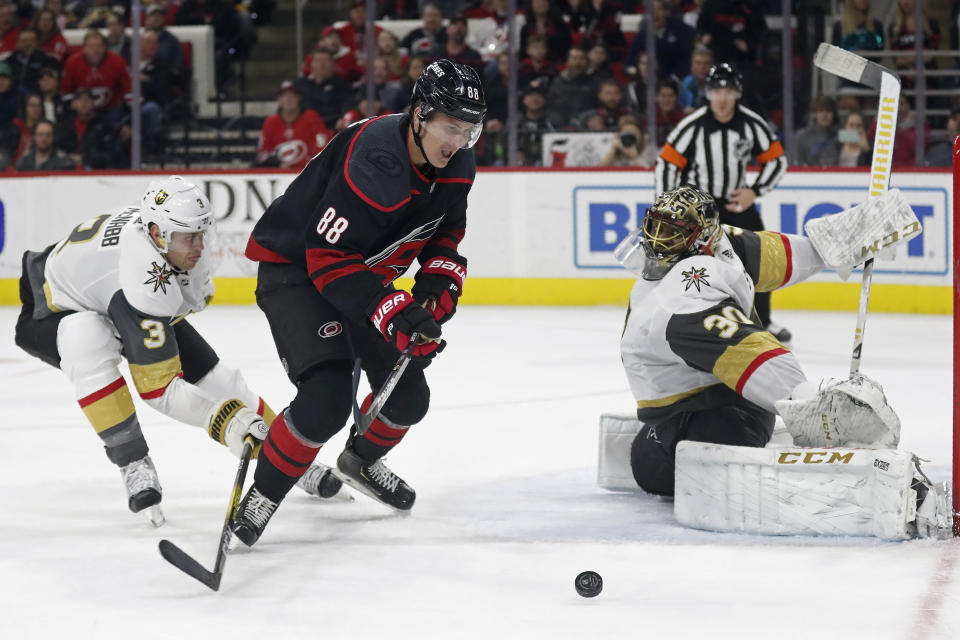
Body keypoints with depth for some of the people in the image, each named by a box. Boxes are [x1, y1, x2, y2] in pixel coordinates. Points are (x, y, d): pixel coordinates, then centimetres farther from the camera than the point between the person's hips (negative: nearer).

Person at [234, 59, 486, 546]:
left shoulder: (456, 165, -7)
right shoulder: (376, 162, -34)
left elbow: (445, 230, 12)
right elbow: (329, 258, -34)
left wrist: (439, 279, -7)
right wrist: (392, 314, -38)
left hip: (362, 273, 8)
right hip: (294, 268, -8)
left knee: (408, 394, 9)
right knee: (327, 397, -24)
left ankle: (361, 461, 40)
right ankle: (262, 497, -6)